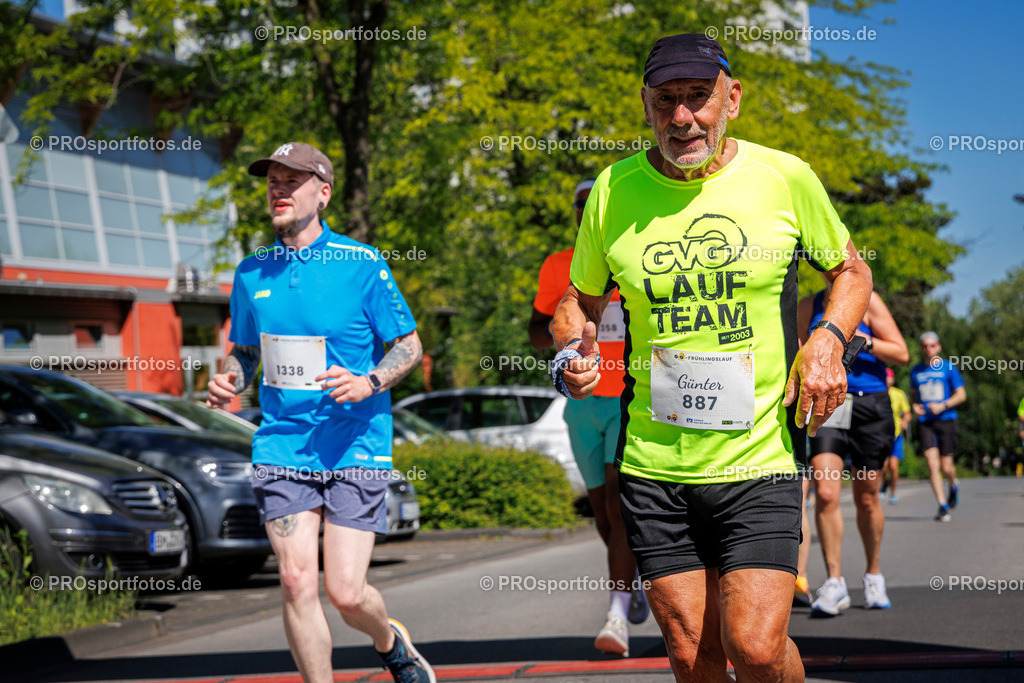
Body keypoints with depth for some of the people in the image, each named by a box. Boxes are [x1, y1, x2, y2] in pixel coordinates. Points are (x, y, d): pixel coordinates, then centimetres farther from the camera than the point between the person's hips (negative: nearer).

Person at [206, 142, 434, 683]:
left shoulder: (363, 264, -4)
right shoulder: (251, 273, 8)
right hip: (282, 449, 3)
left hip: (357, 447, -3)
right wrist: (228, 381, -1)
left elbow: (410, 345, 1)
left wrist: (369, 382, -17)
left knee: (345, 592, -5)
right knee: (297, 582, -8)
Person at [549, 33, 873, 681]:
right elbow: (580, 301, 16)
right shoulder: (613, 190, 2)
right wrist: (572, 350, -6)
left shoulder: (786, 177, -2)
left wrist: (829, 339, -6)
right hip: (653, 464, 2)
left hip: (760, 458, -2)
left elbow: (852, 270, 14)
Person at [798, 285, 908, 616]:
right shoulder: (808, 307, 7)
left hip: (869, 405, -1)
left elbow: (901, 354, -4)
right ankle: (834, 583, -9)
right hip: (825, 405, 1)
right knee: (825, 494, -15)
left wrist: (864, 340, -18)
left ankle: (873, 574, 28)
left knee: (866, 499, 7)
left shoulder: (868, 302, -2)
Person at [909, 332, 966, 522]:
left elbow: (961, 394, 2)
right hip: (925, 422, 2)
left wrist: (943, 406, -13)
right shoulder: (916, 371, 11)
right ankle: (942, 506, -11)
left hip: (946, 420, -2)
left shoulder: (948, 368, 2)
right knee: (932, 463, -13)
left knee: (946, 467, -1)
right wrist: (915, 406, 2)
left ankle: (954, 485, 35)